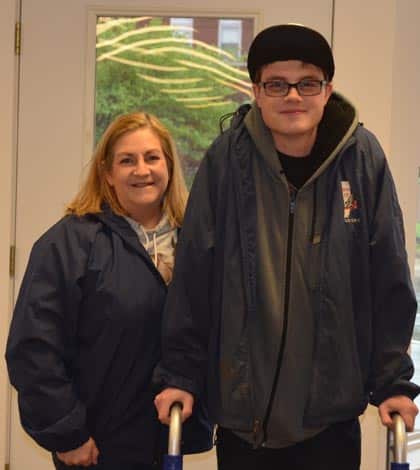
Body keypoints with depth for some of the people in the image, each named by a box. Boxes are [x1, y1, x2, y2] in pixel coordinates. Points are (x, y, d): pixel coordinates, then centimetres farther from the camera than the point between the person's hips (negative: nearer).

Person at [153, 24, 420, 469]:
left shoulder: (362, 158, -4)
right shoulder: (227, 159, -6)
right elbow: (193, 276, -3)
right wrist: (180, 375, -3)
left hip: (333, 414, 0)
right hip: (240, 407, 0)